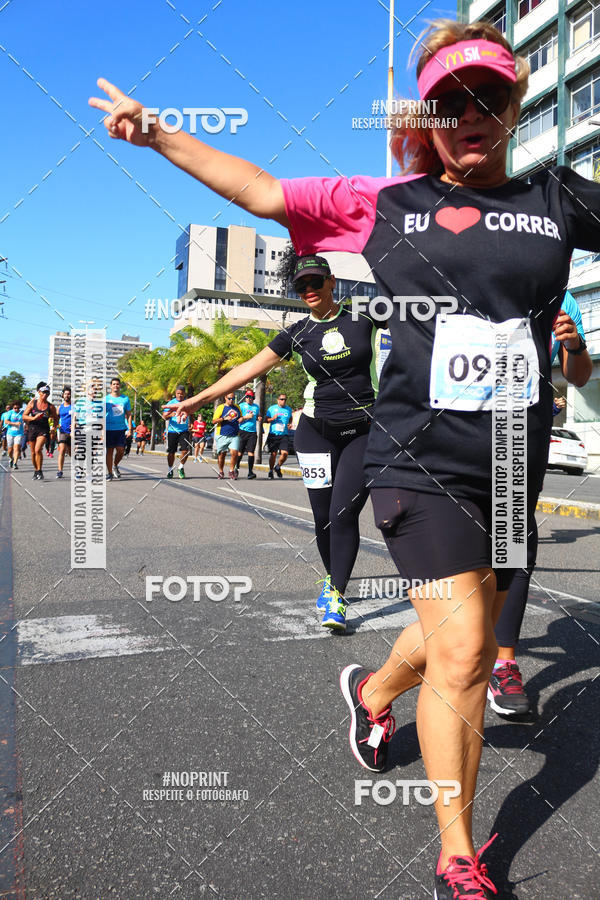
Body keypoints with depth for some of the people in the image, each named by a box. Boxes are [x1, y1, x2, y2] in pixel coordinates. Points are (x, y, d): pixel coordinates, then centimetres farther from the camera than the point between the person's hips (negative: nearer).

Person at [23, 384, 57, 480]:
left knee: (38, 450, -21)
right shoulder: (32, 403, 1)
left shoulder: (51, 406, 1)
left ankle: (39, 471, -10)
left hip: (44, 430, -2)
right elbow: (24, 416, -1)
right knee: (33, 452, 9)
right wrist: (34, 418, -18)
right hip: (32, 429, 2)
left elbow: (55, 418, 15)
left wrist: (54, 427, -1)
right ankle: (36, 470, 29)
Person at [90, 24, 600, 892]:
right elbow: (265, 192, 8)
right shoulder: (387, 202, 4)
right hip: (421, 461, -3)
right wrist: (158, 134, 9)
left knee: (459, 632, 18)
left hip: (515, 466, 4)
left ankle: (374, 690, 52)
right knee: (463, 652, -9)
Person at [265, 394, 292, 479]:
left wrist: (289, 425, 7)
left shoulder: (289, 409, 11)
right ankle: (271, 471, 21)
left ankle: (278, 467, 14)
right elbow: (266, 419, 8)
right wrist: (272, 418, -12)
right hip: (273, 434, -1)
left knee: (285, 453, -13)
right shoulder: (272, 408, 5)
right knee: (273, 454, 1)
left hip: (283, 435, 1)